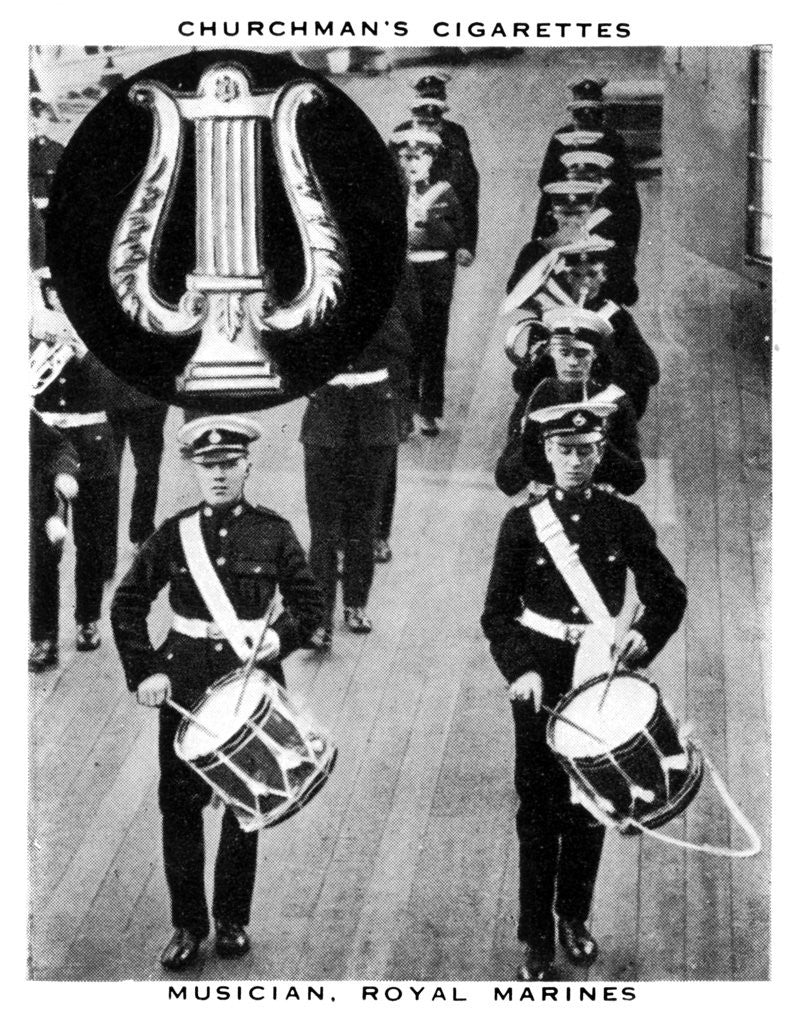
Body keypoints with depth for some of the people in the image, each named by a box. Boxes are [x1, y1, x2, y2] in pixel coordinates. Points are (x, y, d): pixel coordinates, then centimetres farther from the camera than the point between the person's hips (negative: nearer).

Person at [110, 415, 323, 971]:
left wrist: (280, 635, -17)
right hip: (185, 680, 1)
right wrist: (144, 670, -8)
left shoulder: (274, 532, -2)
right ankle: (188, 924, 16)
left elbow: (309, 605, 2)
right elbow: (128, 605, 2)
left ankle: (234, 920, 24)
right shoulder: (174, 533, 0)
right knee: (180, 800, 2)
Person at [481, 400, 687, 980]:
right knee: (539, 811, 2)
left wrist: (646, 635, -20)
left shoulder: (624, 519, -1)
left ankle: (575, 918, 33)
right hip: (541, 681, -2)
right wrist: (520, 670, -20)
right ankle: (538, 943, 11)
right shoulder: (523, 524, -4)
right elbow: (498, 612, -4)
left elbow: (669, 594, 0)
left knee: (591, 806, 13)